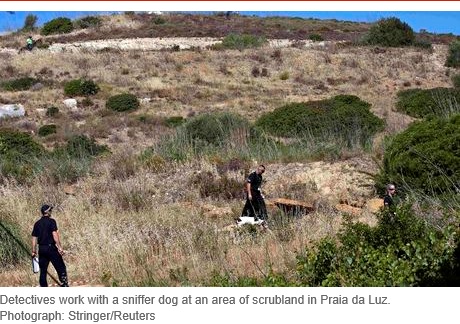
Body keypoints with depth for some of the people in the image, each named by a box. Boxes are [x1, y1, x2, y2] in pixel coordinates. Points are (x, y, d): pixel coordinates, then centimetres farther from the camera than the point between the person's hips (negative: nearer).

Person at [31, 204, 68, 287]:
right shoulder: (51, 221, -6)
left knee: (43, 270, 9)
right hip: (51, 248, -6)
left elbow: (34, 238, 11)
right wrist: (59, 247, -17)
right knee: (61, 268, -2)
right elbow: (54, 235, -15)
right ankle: (64, 286, -9)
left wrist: (34, 251, 15)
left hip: (41, 249, 6)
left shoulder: (37, 223, 12)